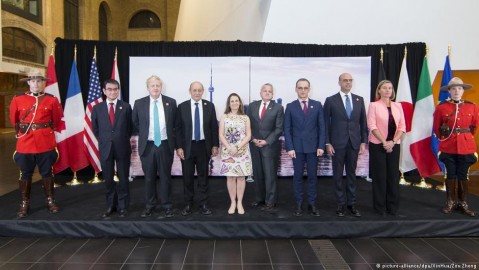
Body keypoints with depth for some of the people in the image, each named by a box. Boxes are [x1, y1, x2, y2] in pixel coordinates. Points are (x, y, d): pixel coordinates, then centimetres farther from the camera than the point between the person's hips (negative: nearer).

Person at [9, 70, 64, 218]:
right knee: (25, 174, 9)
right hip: (25, 143, 1)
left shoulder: (52, 100, -2)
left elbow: (57, 120, 11)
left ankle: (50, 201, 20)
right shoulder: (18, 99, 1)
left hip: (46, 143, -1)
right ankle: (24, 203, 20)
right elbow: (14, 119, 16)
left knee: (47, 172, 9)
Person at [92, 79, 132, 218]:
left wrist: (123, 140, 9)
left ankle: (123, 206, 19)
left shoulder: (126, 107, -1)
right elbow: (95, 129, 12)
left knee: (123, 178, 7)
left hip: (122, 148, -1)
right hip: (105, 148, 2)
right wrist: (104, 141, 9)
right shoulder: (97, 108, 3)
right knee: (108, 179, 10)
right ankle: (111, 205, 23)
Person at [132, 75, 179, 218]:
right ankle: (150, 205, 22)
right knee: (149, 177, 9)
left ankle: (166, 205, 18)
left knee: (165, 176, 7)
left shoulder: (171, 102, 0)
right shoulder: (139, 103, 1)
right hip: (147, 146, 1)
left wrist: (172, 138, 6)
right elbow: (135, 124, 12)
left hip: (165, 145, 0)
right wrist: (144, 135, 8)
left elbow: (176, 124, 9)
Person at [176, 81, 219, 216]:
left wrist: (215, 145, 0)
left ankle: (203, 204, 19)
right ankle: (188, 204, 21)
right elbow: (178, 128, -2)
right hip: (187, 146, -1)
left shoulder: (209, 106, 2)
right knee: (187, 177, 8)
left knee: (203, 176, 9)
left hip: (204, 146, 1)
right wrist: (179, 147, -8)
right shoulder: (182, 107, -1)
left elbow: (214, 127, 4)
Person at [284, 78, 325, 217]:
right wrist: (290, 147, -8)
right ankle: (299, 204, 14)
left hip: (313, 146, 1)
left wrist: (321, 146, -5)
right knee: (298, 176, 5)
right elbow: (287, 129, 0)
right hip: (297, 147, 0)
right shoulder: (290, 106, 3)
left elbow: (321, 127, 3)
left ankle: (312, 204, 15)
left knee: (312, 176, 5)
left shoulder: (317, 105, 4)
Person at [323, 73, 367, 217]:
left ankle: (352, 203, 19)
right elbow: (326, 124, -2)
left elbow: (363, 123, 9)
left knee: (352, 173, 10)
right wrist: (327, 143, -7)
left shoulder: (359, 100, 7)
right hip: (337, 143, -2)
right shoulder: (330, 100, -2)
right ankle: (341, 204, 16)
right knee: (338, 174, 5)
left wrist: (363, 142, 3)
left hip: (354, 143, 3)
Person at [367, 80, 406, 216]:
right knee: (379, 175, 1)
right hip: (378, 144, -3)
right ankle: (380, 206, 11)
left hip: (394, 145, 3)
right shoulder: (374, 105, -1)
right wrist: (384, 142, -15)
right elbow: (372, 126, -9)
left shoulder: (398, 106, 9)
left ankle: (393, 206, 17)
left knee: (393, 175, 6)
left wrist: (393, 141, -9)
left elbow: (402, 126, 5)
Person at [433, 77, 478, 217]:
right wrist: (444, 138, 6)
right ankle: (451, 202, 19)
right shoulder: (441, 107, -3)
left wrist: (466, 137, 14)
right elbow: (436, 127, 6)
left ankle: (463, 203, 21)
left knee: (463, 175, 8)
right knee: (451, 175, 7)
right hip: (448, 147, -1)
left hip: (466, 146, 1)